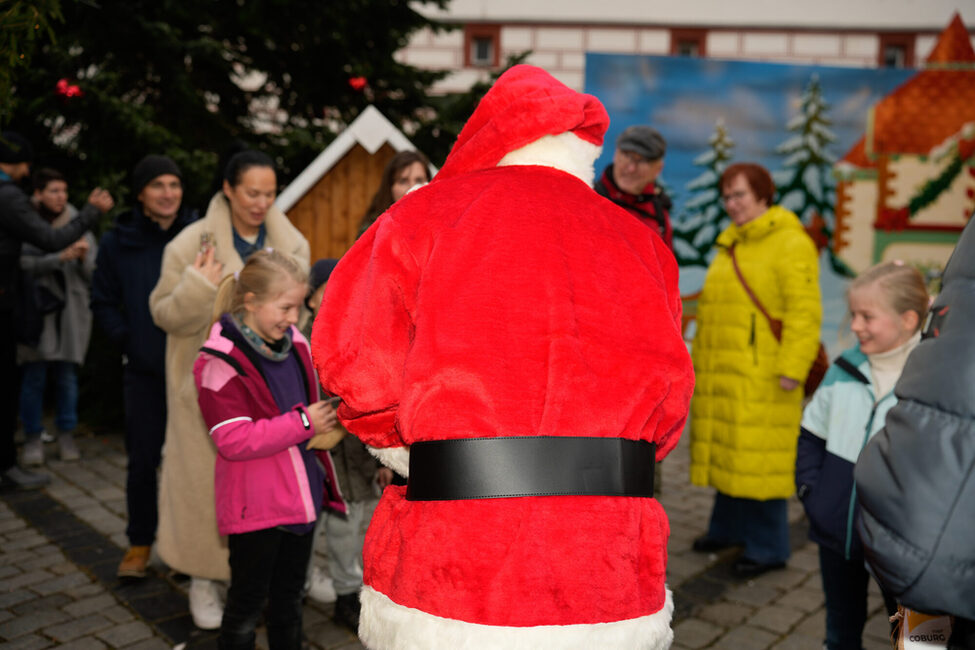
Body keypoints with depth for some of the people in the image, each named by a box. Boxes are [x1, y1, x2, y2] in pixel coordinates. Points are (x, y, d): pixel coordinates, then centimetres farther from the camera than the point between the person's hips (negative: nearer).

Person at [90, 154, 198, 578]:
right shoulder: (118, 243, 3)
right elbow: (103, 303, 9)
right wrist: (128, 339, -3)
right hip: (145, 371, 1)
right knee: (142, 461, 7)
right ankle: (140, 542, 25)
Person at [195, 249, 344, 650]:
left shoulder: (294, 344, 4)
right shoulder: (220, 361, -17)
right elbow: (233, 441, -23)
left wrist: (328, 420, -2)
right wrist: (302, 422, -23)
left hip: (302, 495, 7)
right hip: (254, 507, -7)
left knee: (289, 598, 22)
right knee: (246, 605, 10)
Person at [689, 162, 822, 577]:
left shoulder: (790, 244, -9)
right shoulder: (731, 243, 17)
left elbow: (805, 312, -16)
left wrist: (792, 370, -20)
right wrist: (701, 359, 19)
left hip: (762, 376, -8)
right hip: (722, 372, 8)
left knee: (760, 458, -2)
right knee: (726, 451, 14)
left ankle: (768, 547, 11)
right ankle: (728, 528, 29)